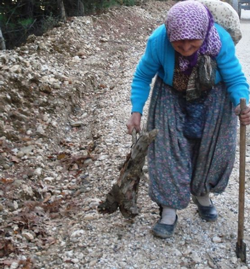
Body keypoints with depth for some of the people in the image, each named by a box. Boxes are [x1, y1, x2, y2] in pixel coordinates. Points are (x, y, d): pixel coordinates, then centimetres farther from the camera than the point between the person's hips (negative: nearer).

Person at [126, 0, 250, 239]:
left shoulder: (221, 40, -31)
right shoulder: (158, 41, -29)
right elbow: (142, 77, -13)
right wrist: (136, 112, -20)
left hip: (212, 102, 1)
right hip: (172, 100, 0)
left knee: (212, 148, 6)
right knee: (168, 149, -8)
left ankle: (202, 195, 32)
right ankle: (169, 210, 3)